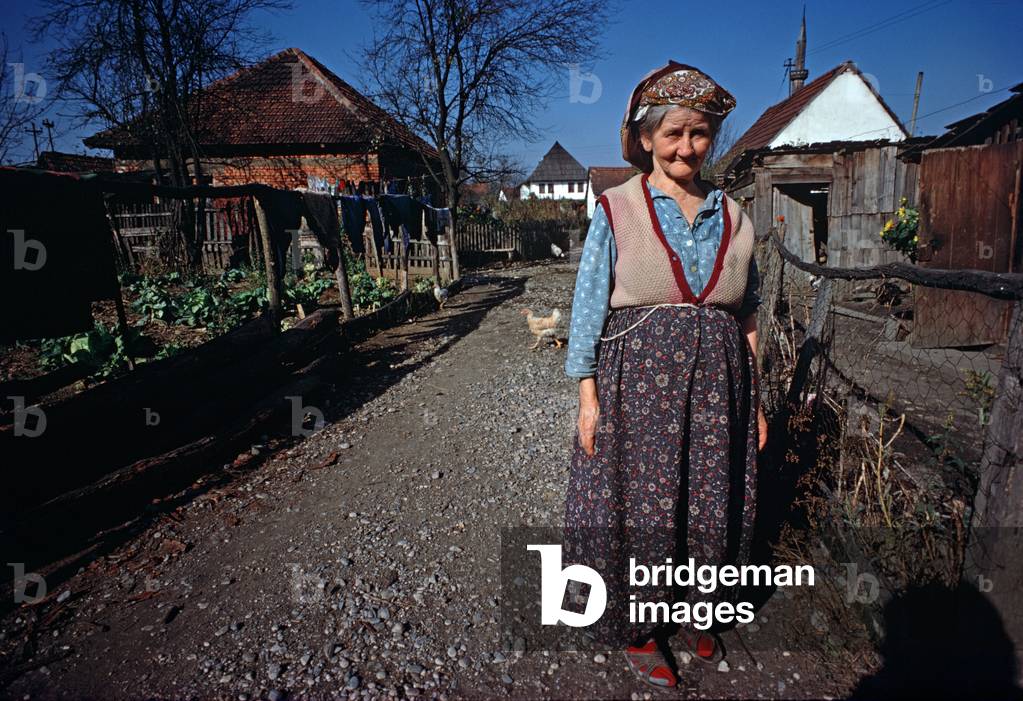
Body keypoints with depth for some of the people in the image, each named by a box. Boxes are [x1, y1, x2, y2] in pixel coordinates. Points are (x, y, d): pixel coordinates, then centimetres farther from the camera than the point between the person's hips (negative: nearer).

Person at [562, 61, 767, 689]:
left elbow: (747, 317, 12)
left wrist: (755, 401, 11)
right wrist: (588, 395, -8)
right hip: (638, 383, -3)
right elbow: (589, 309, -3)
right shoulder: (616, 211, -2)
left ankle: (692, 613, 39)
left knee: (712, 508, 13)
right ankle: (639, 631, 29)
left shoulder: (733, 218, 8)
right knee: (638, 511, 5)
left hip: (717, 388, 4)